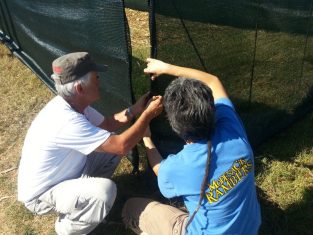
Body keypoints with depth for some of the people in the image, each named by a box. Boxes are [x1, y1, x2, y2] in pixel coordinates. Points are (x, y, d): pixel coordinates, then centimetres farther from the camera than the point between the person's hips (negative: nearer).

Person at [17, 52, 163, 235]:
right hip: (41, 195, -9)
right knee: (104, 191, -32)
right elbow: (122, 145, -34)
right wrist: (148, 114, -22)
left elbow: (106, 124, 9)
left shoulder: (73, 103, -8)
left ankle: (86, 190, 17)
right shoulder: (66, 121, -37)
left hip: (67, 173, 9)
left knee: (112, 146, 2)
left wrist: (134, 110, -5)